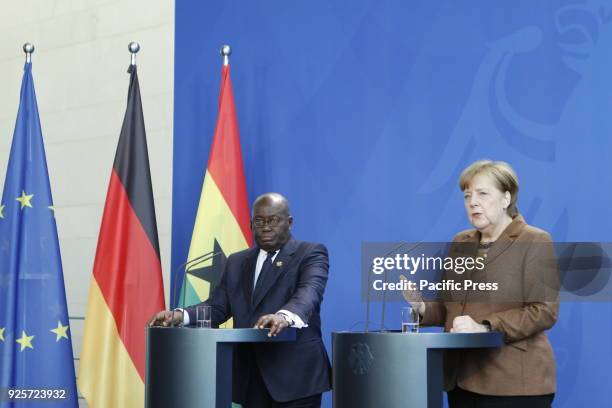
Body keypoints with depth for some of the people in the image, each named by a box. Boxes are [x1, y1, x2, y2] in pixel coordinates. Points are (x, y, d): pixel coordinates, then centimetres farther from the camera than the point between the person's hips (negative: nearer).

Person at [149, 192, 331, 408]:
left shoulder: (311, 253, 0)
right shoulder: (237, 262, 18)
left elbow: (309, 292, -19)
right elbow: (217, 306, 10)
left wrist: (284, 316, -41)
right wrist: (180, 315, -11)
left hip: (295, 374, -5)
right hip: (251, 377, 5)